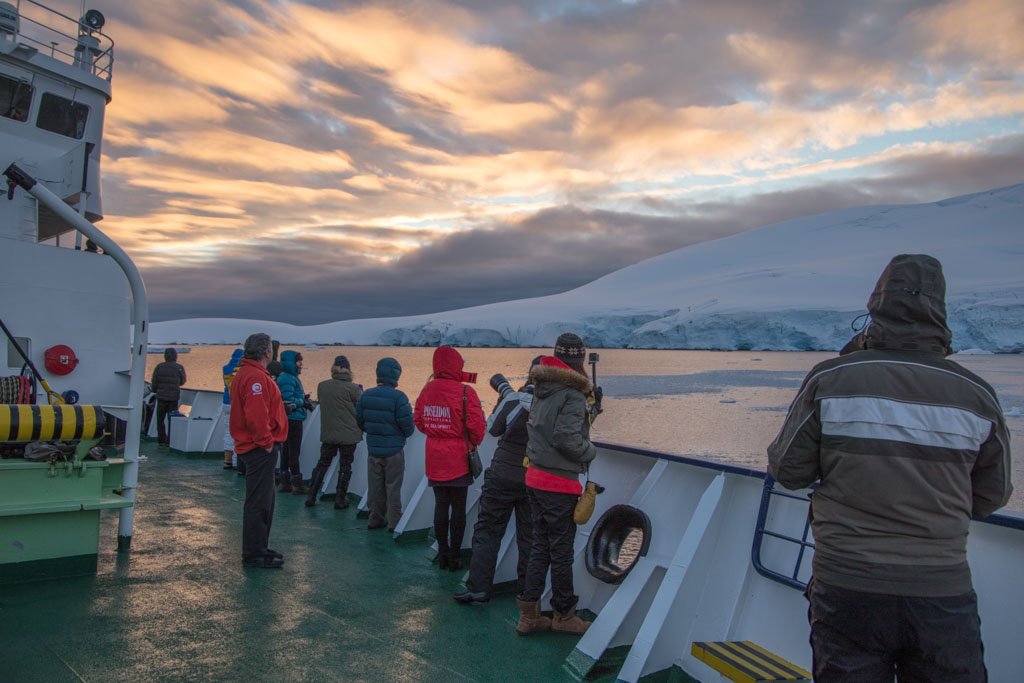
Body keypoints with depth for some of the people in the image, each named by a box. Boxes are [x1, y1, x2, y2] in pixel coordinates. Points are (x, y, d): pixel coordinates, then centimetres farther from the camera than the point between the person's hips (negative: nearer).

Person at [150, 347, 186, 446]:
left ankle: (161, 439, 15)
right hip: (173, 398, -1)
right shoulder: (179, 368, -5)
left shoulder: (159, 367, -4)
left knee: (160, 419, 16)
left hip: (161, 397, 1)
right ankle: (169, 441, 2)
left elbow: (154, 383, 0)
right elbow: (182, 382, 10)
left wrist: (156, 390, 21)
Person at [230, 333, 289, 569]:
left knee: (264, 500, 19)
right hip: (260, 449, -11)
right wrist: (266, 441, -18)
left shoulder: (245, 374, 17)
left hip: (257, 448, 11)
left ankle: (258, 548, 28)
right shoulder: (256, 377, -18)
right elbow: (256, 415, -27)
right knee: (258, 502, -4)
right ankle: (253, 554, 3)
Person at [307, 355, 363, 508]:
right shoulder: (352, 388, -15)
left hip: (327, 434, 4)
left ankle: (311, 497, 18)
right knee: (345, 466, 9)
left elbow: (321, 403, 12)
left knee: (323, 463, 17)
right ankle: (340, 500, 14)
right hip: (349, 434, -4)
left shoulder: (322, 386, -1)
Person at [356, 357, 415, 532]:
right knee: (393, 487, 6)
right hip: (394, 450, -5)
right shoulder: (398, 397, -19)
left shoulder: (366, 395, -1)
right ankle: (394, 522, 12)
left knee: (375, 486, 15)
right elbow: (408, 425, -17)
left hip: (373, 449, 5)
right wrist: (405, 434, 5)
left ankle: (375, 519, 23)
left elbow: (359, 421, 6)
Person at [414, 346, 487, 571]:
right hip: (458, 459, -5)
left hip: (434, 458, 5)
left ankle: (442, 553, 22)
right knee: (458, 508, 6)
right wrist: (474, 443, 3)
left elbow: (418, 421, 9)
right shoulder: (465, 392, -16)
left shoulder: (427, 390, 1)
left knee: (440, 505, 14)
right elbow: (477, 426, -17)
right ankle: (454, 557, 11)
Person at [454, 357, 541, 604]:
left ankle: (478, 588, 7)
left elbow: (493, 429, 1)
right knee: (529, 536, 13)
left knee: (487, 531, 7)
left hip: (503, 477, -2)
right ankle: (527, 590, 20)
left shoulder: (513, 401, -15)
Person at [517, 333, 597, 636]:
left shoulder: (542, 389, 8)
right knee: (561, 551, 7)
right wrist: (591, 451, -7)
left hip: (535, 477, 8)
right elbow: (567, 439, -25)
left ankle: (529, 615, 22)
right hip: (560, 483, -8)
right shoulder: (573, 393, -17)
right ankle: (564, 614, 23)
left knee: (540, 545, 17)